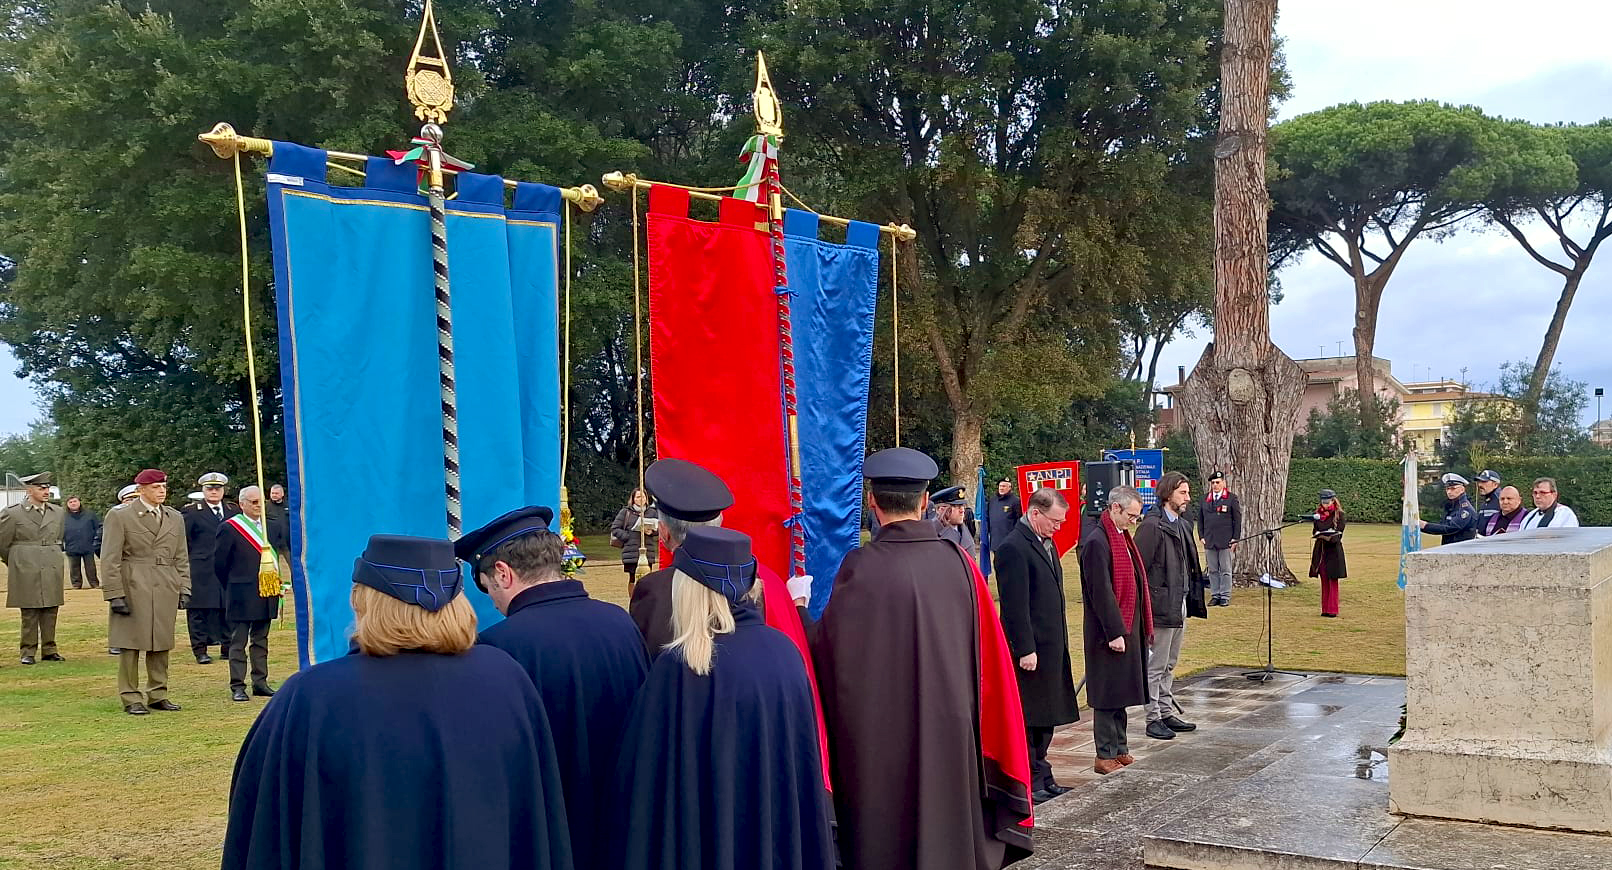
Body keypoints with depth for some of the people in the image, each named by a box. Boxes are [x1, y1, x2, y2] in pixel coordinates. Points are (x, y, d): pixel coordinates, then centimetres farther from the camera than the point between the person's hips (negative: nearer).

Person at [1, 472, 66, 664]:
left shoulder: (58, 512, 10)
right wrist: (17, 564, 13)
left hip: (52, 571, 4)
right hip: (26, 572, -4)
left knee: (51, 612, 4)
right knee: (29, 613, -2)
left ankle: (49, 650, 11)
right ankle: (28, 652, 5)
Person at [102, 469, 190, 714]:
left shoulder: (175, 518, 13)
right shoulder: (119, 515, -2)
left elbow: (181, 558, 15)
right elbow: (110, 559, -6)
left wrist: (184, 589, 7)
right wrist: (114, 595, -11)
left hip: (166, 591, 5)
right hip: (132, 589, -4)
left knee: (161, 646, 8)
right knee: (130, 645, 0)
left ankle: (158, 695, 17)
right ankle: (131, 699, 7)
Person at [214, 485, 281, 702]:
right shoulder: (230, 528, -6)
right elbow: (219, 563, -3)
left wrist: (275, 586, 13)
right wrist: (233, 588, 3)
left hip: (266, 594, 6)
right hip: (241, 597, -6)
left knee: (261, 641, 12)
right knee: (238, 642, 0)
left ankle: (260, 682, 18)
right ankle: (237, 687, 3)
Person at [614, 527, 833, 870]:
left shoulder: (681, 666, -21)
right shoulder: (784, 649, -5)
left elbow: (644, 771, -15)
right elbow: (807, 759, 4)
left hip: (708, 842, -4)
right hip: (785, 838, 4)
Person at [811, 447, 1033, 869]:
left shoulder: (860, 568, -15)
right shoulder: (959, 563, -5)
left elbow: (827, 654, -8)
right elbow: (991, 660, 1)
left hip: (877, 747, -3)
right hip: (951, 736, 3)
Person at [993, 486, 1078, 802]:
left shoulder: (1046, 543, 13)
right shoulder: (1014, 548, -17)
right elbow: (1015, 605, -20)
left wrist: (1060, 641, 19)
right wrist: (1025, 649, -20)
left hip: (1051, 646, 10)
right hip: (1031, 650, -10)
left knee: (1045, 717, 16)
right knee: (1028, 718, -1)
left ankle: (1041, 778, 25)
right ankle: (1028, 782, 8)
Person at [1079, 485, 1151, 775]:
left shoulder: (1122, 537, 12)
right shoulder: (1097, 542, -18)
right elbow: (1100, 592, -20)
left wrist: (1141, 627, 15)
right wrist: (1115, 633, -20)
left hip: (1127, 628, 9)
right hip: (1109, 632, -9)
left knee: (1119, 693, 16)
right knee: (1108, 696, -1)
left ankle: (1119, 749, 25)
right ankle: (1105, 756, 7)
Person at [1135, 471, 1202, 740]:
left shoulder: (1182, 524, 13)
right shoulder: (1152, 526, -15)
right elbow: (1139, 567, -18)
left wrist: (1191, 596, 11)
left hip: (1180, 605, 9)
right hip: (1161, 606, -9)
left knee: (1169, 665, 17)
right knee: (1156, 666, 1)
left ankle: (1167, 713, 26)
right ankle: (1154, 718, 8)